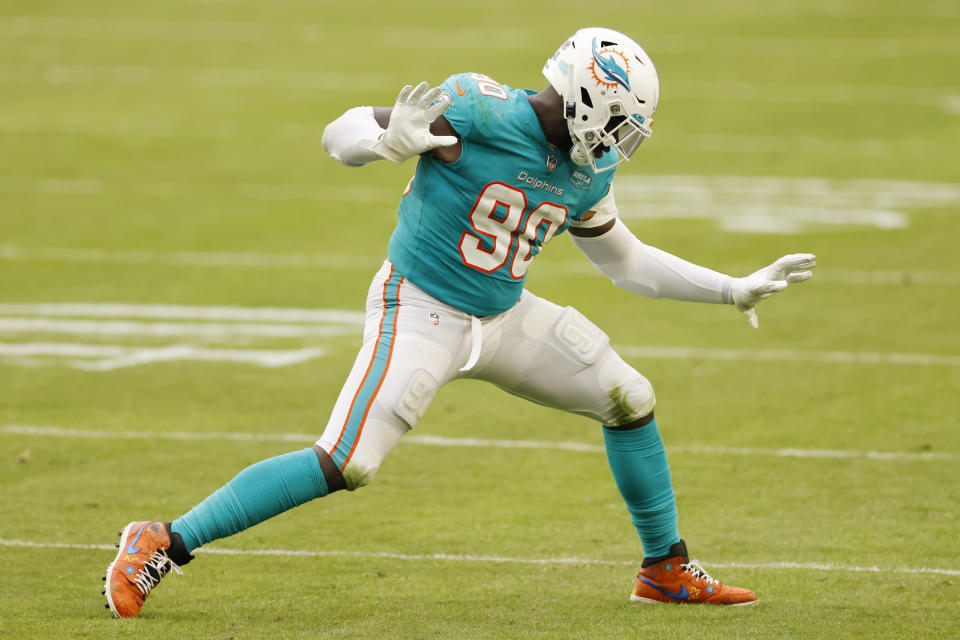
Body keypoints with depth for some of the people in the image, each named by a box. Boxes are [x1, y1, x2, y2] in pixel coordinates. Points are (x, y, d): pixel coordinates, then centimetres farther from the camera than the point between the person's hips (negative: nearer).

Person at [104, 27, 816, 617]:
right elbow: (339, 136, -18)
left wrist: (735, 290, 16)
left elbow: (626, 261, 18)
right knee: (345, 465, -19)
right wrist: (390, 140, -42)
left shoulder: (589, 169, 1)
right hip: (421, 312, -7)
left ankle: (667, 570, 25)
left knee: (630, 398, 7)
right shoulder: (478, 111, -21)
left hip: (504, 316, 8)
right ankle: (162, 543, -10)